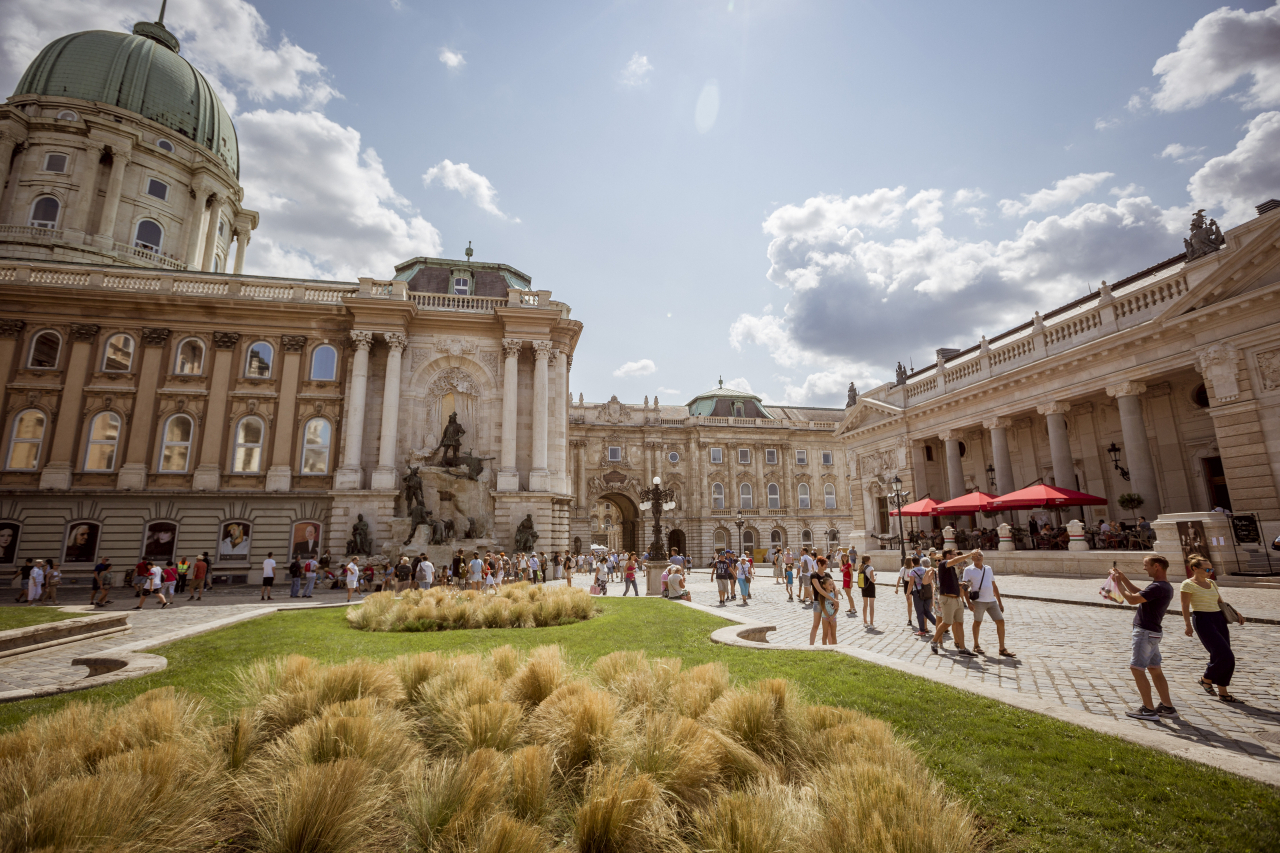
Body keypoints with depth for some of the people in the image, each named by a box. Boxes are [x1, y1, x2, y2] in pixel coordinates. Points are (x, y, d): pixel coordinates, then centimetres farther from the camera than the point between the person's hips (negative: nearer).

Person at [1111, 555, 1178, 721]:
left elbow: (1132, 599, -24)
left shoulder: (1158, 587, -21)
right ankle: (1167, 707, 22)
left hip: (1146, 632, -10)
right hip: (1152, 632, 10)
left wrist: (1118, 583, -11)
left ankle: (1149, 709, 0)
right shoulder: (1166, 586, 12)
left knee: (1136, 668, -4)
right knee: (1155, 670, 16)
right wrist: (1123, 578, 18)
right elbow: (1139, 593, 24)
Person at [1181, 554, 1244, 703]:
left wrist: (1236, 613, 7)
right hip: (1202, 620, -7)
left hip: (1219, 619, 7)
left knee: (1227, 659, 6)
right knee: (1223, 655, -13)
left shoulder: (1211, 583, 15)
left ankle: (1223, 693, 16)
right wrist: (1188, 625, -20)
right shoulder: (1188, 584, -7)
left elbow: (1220, 602, 23)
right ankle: (1206, 679, 10)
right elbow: (1185, 607, -11)